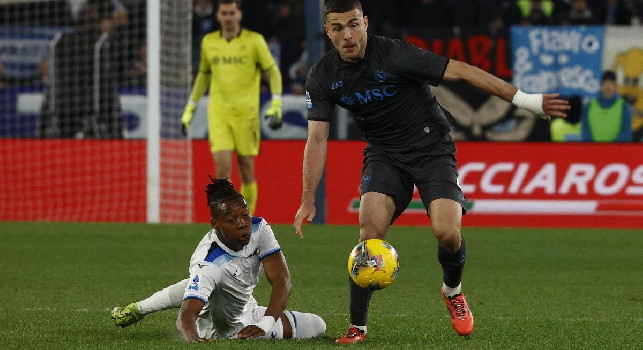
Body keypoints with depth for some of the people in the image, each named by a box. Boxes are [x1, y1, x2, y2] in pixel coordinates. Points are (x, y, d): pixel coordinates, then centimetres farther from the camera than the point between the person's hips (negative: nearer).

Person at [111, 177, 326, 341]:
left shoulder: (259, 228, -23)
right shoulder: (208, 266, -41)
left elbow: (281, 281, -28)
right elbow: (185, 316, -50)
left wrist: (265, 325, -46)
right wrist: (194, 338, -76)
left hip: (246, 311, 7)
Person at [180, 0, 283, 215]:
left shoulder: (254, 40, -1)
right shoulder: (208, 42, 9)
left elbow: (273, 71, 2)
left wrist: (276, 105, -10)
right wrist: (189, 109, 20)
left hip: (246, 114, -2)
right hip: (218, 114, 2)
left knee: (246, 171, 2)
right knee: (222, 168, -11)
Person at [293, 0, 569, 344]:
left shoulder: (393, 54, -22)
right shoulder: (322, 77, -8)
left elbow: (461, 70, -22)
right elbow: (317, 139, -5)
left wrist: (524, 99, -25)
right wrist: (308, 201, -12)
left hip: (431, 146, -3)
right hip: (384, 154, 3)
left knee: (447, 232, -22)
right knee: (371, 227, -22)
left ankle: (452, 291, 14)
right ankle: (356, 327, -11)